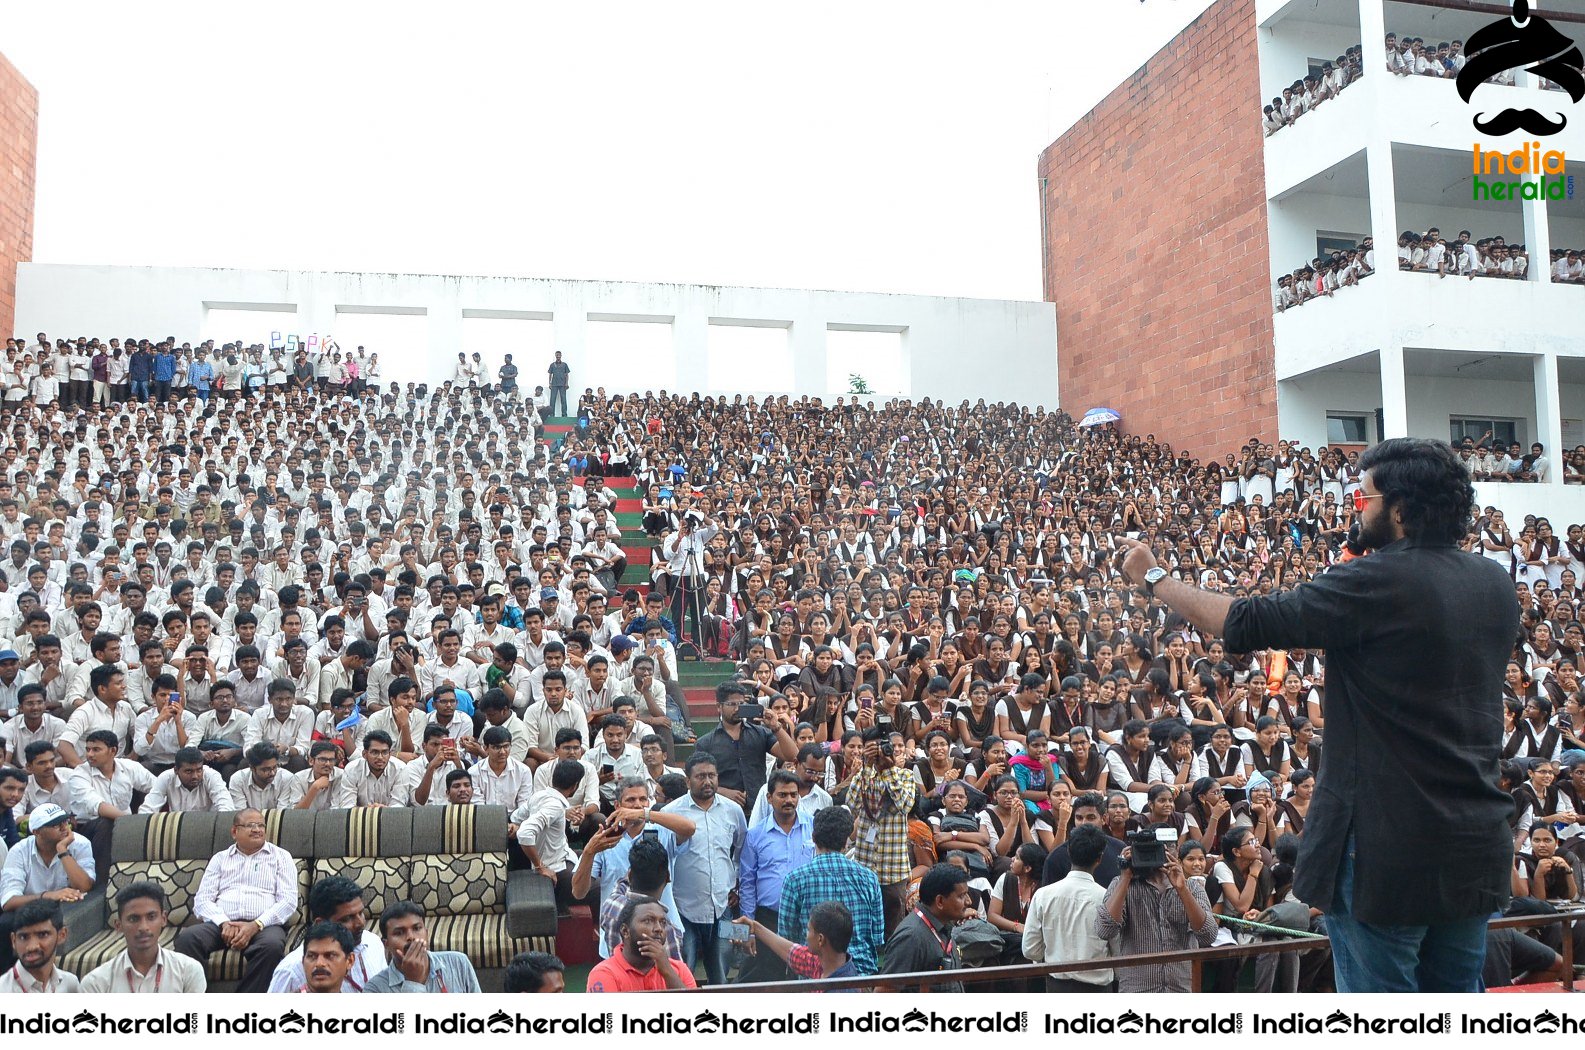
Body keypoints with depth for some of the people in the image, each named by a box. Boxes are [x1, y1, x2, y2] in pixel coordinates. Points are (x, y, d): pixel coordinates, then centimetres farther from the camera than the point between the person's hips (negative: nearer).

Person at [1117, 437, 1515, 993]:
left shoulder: (1377, 582, -18)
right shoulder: (1496, 583, 5)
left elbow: (1244, 623, -17)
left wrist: (1152, 577, -3)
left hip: (1390, 846, -7)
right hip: (1478, 844, 7)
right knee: (1457, 994, 19)